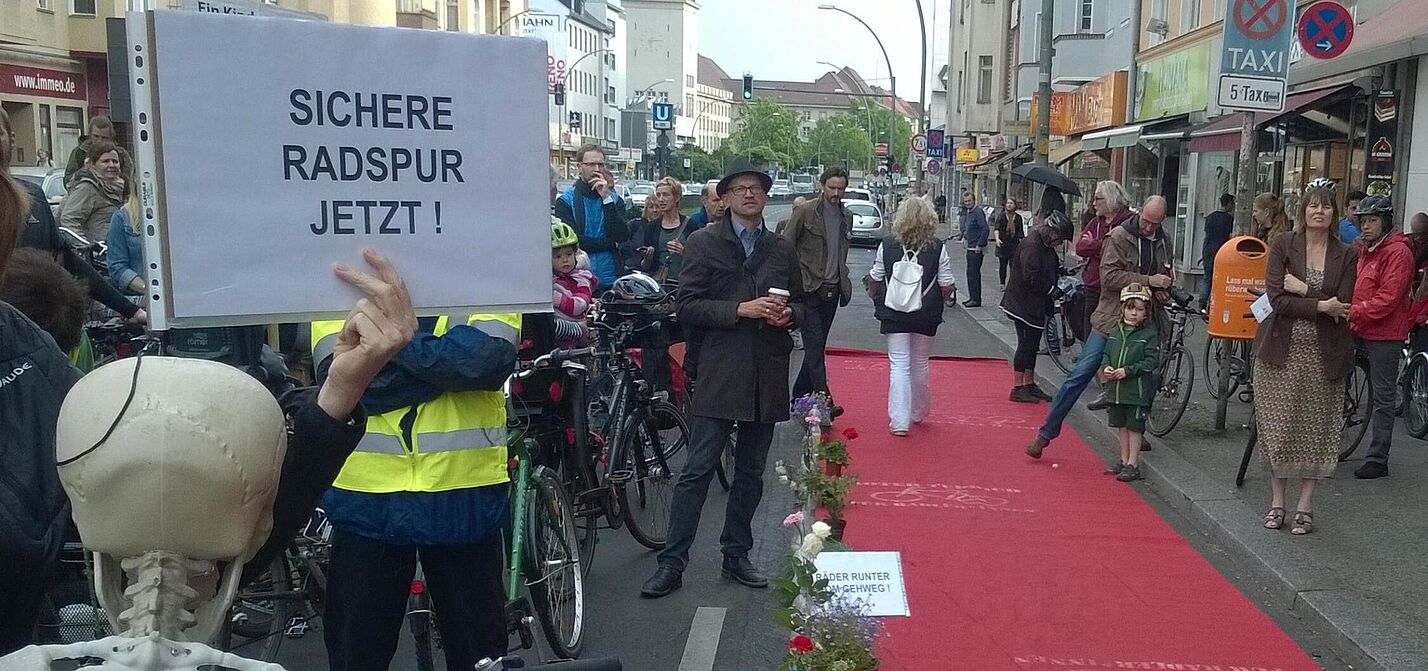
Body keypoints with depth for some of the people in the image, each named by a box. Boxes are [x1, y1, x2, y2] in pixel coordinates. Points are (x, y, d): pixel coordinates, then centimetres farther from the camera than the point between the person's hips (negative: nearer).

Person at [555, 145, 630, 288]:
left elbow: (622, 236, -5)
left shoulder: (614, 200, 11)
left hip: (610, 280, 2)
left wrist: (606, 198, -9)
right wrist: (611, 243, -5)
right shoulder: (565, 202, 2)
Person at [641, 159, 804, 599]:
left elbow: (800, 303, 20)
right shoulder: (704, 243, 0)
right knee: (697, 471, -4)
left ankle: (736, 555, 25)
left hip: (767, 376, 4)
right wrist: (740, 309, -17)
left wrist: (788, 313, -3)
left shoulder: (782, 249, 13)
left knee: (751, 473, 12)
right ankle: (672, 563, 3)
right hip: (718, 373, -4)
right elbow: (687, 306, -6)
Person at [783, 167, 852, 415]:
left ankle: (798, 396, 19)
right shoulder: (805, 212, -6)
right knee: (814, 345, -11)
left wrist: (844, 282, 16)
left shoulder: (847, 217, 13)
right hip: (808, 289, -6)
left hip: (832, 290, 6)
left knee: (817, 346, 9)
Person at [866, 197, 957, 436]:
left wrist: (875, 297, 24)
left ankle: (899, 421, -5)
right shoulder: (938, 248, -6)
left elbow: (875, 280, 4)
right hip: (926, 316, 1)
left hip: (894, 315, -1)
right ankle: (918, 413, 34)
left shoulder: (887, 245, -4)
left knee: (899, 364, 2)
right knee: (920, 364, 16)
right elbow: (948, 286, -4)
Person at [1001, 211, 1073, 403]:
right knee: (1026, 343, -5)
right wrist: (1052, 289, -17)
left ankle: (1030, 384, 24)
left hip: (1036, 304, 10)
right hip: (1024, 304, -10)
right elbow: (1031, 277, -26)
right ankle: (1017, 388, 1)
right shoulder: (1031, 245, -21)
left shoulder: (1046, 245, 11)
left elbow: (1051, 269, 24)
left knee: (1032, 344, 14)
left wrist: (1062, 271, 5)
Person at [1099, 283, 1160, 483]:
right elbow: (1107, 353, 13)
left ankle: (1133, 464, 9)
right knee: (1122, 426, 15)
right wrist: (1106, 367, -8)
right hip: (1116, 389, 5)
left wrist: (1128, 371, -21)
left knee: (1134, 427, 1)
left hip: (1138, 390, -5)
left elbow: (1151, 361, -13)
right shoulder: (1115, 331, 7)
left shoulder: (1149, 334, -8)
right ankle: (1124, 460, 27)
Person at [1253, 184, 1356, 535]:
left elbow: (1342, 306, -7)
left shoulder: (1346, 255, 3)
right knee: (1278, 427, 4)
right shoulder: (1283, 245, 0)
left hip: (1324, 355, 1)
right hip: (1282, 351, -1)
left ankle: (1305, 506, 15)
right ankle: (1277, 502, 18)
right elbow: (1277, 298, -10)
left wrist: (1303, 290, -13)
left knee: (1316, 428, 4)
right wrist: (1321, 305, -15)